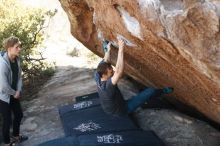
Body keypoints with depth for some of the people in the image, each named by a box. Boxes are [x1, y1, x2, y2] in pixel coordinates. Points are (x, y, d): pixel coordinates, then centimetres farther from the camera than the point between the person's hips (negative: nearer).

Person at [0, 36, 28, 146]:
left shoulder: (16, 59, -4)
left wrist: (18, 91, -5)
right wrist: (14, 93, -13)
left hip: (14, 94, 8)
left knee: (19, 115, 21)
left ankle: (16, 136, 45)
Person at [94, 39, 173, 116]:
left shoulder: (98, 78, -17)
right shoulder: (107, 85, -40)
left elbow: (105, 62, 0)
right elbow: (119, 72, -53)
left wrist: (108, 50, 9)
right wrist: (120, 49, -52)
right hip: (122, 110, -7)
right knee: (150, 91, -3)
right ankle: (164, 91, 21)